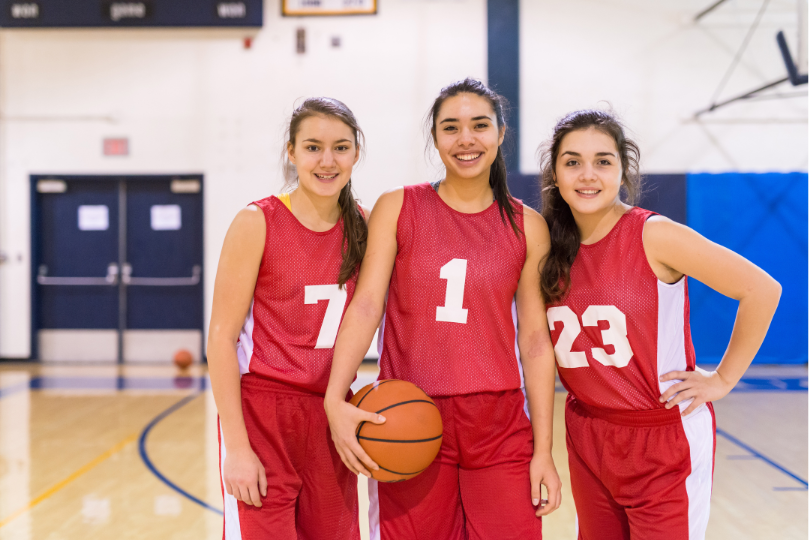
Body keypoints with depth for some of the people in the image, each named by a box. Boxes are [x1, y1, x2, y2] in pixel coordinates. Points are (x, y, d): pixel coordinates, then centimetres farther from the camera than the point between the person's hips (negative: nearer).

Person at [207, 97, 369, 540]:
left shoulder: (361, 227, 5)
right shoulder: (257, 223, -9)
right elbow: (221, 337, -10)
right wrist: (236, 446, -14)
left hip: (331, 420, 5)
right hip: (262, 415, -5)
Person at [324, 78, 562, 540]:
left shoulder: (527, 226, 5)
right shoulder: (397, 208, 3)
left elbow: (535, 340, 5)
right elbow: (366, 305, -5)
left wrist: (543, 450, 2)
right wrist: (335, 398, -19)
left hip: (499, 427, 1)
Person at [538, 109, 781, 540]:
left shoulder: (654, 236, -16)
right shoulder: (552, 248, 0)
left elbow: (762, 290, -14)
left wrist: (722, 379, -9)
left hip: (665, 442, -5)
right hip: (588, 441, 5)